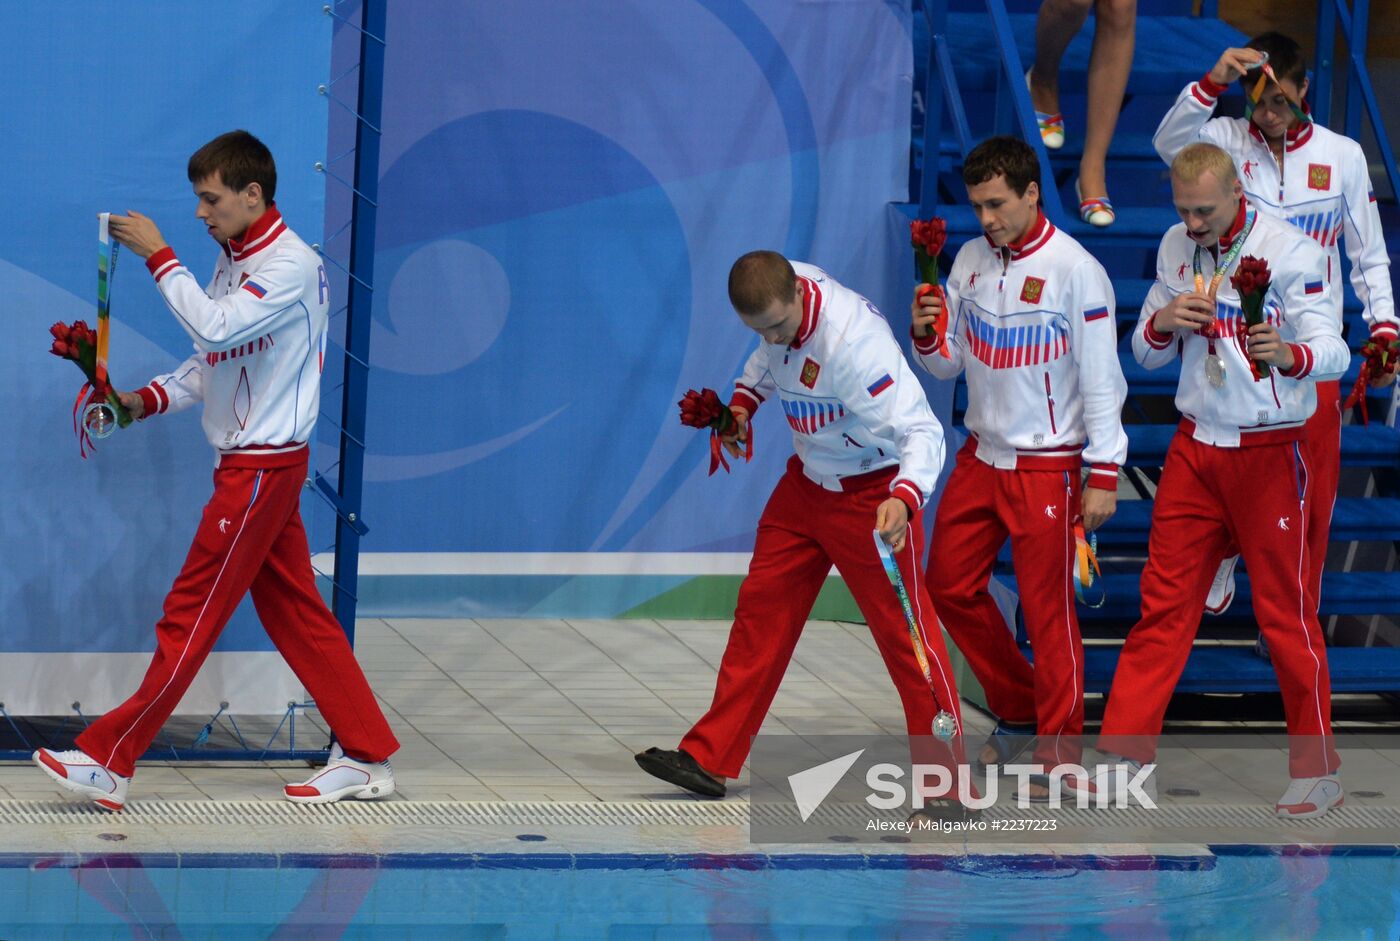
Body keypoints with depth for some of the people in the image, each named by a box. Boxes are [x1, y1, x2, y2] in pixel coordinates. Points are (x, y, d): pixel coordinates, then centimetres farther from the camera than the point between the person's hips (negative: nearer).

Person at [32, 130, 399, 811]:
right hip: (247, 463, 10)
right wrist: (144, 401, 2)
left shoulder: (290, 266, -15)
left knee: (191, 614, -8)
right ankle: (366, 757, 13)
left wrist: (158, 256, -22)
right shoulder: (234, 262, 14)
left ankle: (109, 760, -7)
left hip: (263, 467, -10)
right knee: (294, 613, 11)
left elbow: (215, 328, -29)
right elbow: (210, 363, 17)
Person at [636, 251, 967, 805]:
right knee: (761, 609, 9)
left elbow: (922, 431, -36)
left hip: (873, 493, -8)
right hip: (806, 483, 8)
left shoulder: (854, 341, -33)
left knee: (903, 629, -5)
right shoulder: (778, 297, -9)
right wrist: (744, 400, 2)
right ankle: (710, 759, 14)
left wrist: (904, 498, -53)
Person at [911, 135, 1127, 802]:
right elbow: (948, 366, 11)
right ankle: (1019, 716, 26)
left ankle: (1060, 756, 3)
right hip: (980, 458, 7)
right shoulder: (972, 260, 5)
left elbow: (1102, 378, -11)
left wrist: (1104, 476, -13)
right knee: (949, 588, 9)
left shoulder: (1076, 271, -13)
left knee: (1047, 609, -5)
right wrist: (926, 334, -11)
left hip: (1047, 466, -7)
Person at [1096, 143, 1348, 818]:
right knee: (1164, 602, 5)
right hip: (1195, 448, 5)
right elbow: (1146, 354, 12)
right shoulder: (1176, 248, 5)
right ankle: (1126, 756, 10)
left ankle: (1318, 770, 8)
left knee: (1284, 609, -1)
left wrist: (1288, 354, -39)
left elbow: (1332, 351, -17)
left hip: (1269, 451, -5)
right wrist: (1162, 325, -11)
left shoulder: (1290, 250, -12)